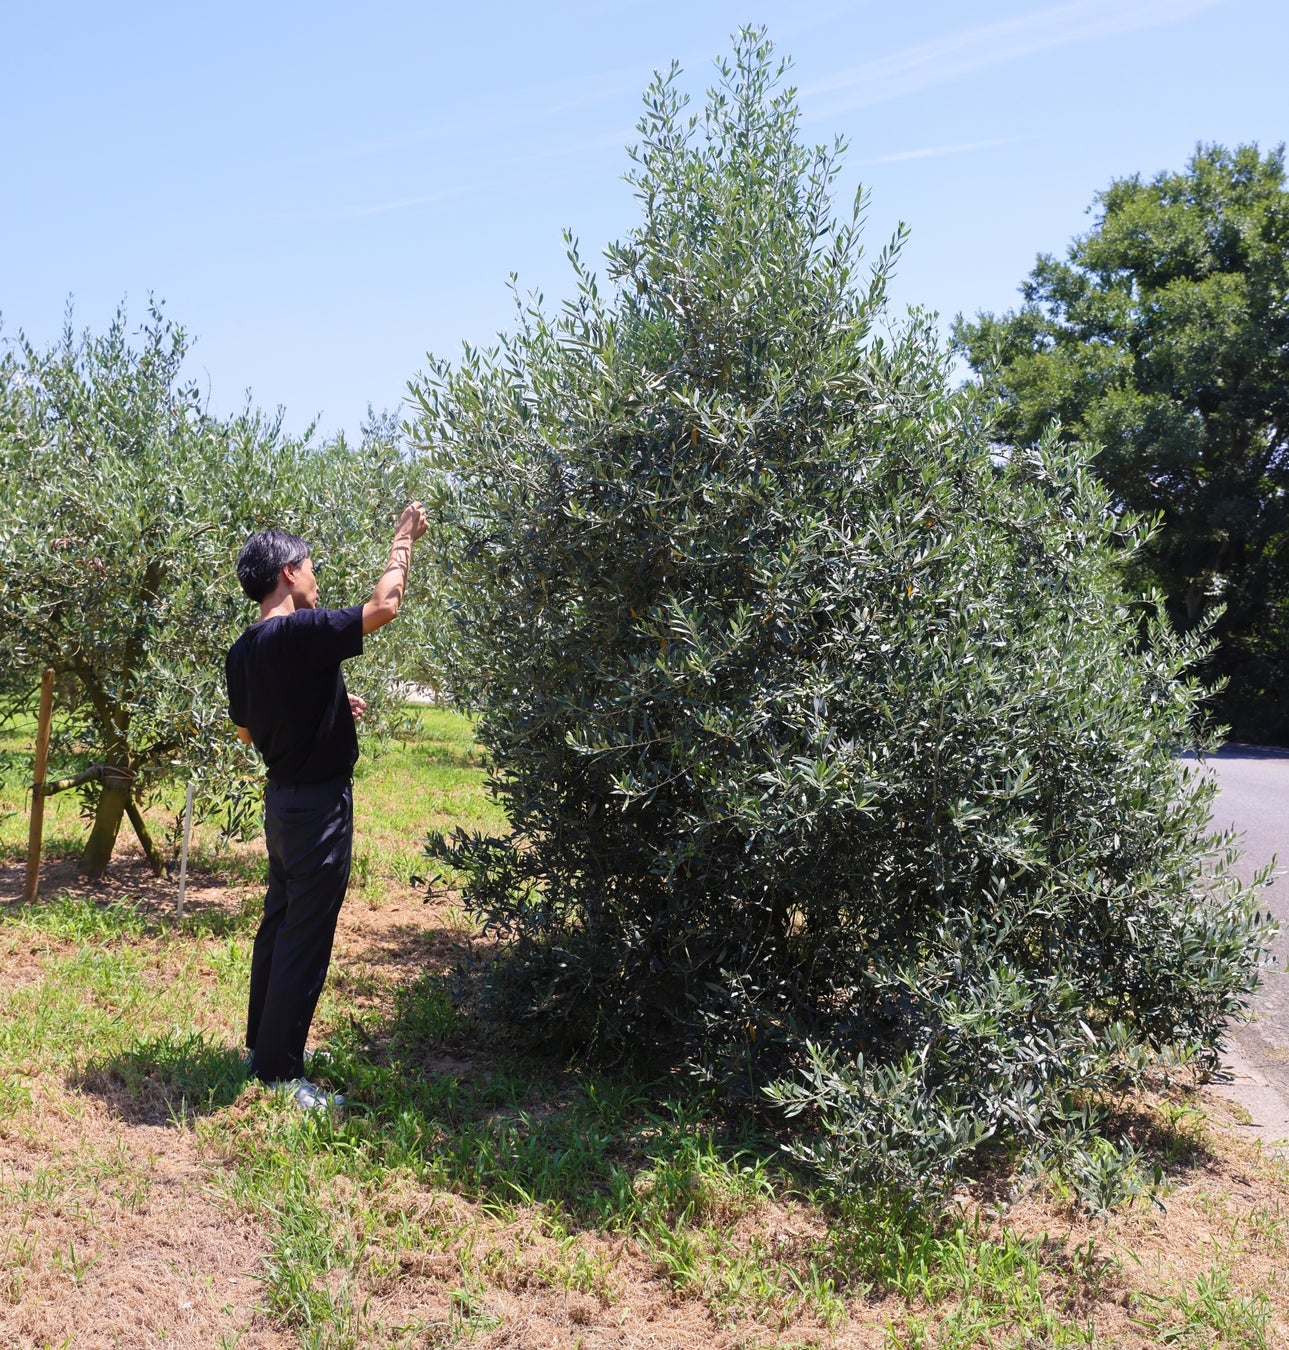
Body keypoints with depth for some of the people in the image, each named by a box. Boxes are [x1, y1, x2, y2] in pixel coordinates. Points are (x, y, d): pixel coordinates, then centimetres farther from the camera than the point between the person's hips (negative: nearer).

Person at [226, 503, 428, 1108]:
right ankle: (280, 1072, 6)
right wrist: (403, 540, -7)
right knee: (306, 939, -1)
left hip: (282, 797, 9)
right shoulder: (302, 632, -22)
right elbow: (383, 605, -21)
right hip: (319, 805, -9)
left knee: (279, 922, 19)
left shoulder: (242, 652, 5)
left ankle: (265, 1042, 32)